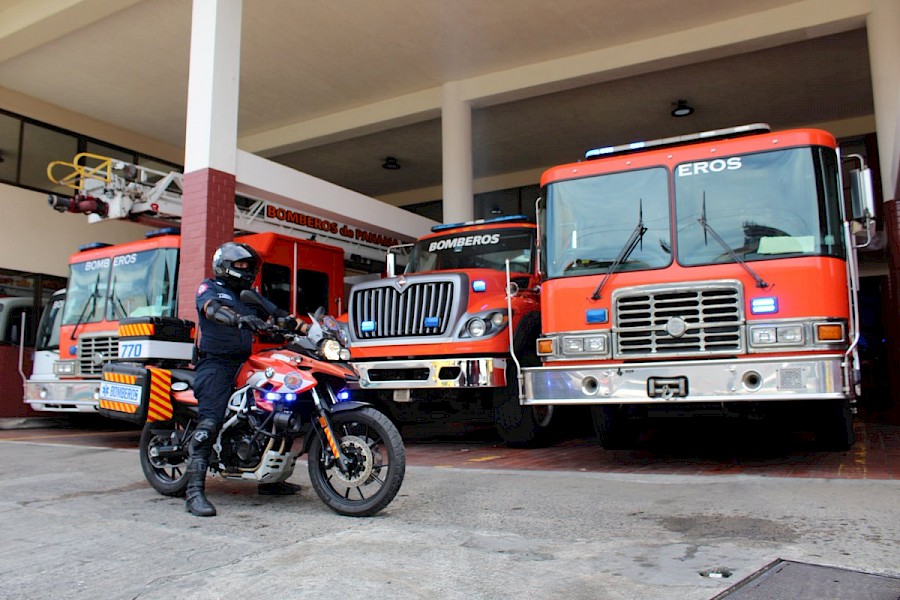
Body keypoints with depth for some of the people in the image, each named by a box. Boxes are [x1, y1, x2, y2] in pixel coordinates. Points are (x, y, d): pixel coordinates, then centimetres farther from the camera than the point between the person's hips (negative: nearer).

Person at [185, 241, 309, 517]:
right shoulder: (209, 287, 3)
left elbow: (279, 315, 15)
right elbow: (211, 308, -20)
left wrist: (309, 330, 2)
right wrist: (240, 318, -39)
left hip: (244, 363, 7)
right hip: (215, 363, -7)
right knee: (210, 422, -20)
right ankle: (194, 491, -20)